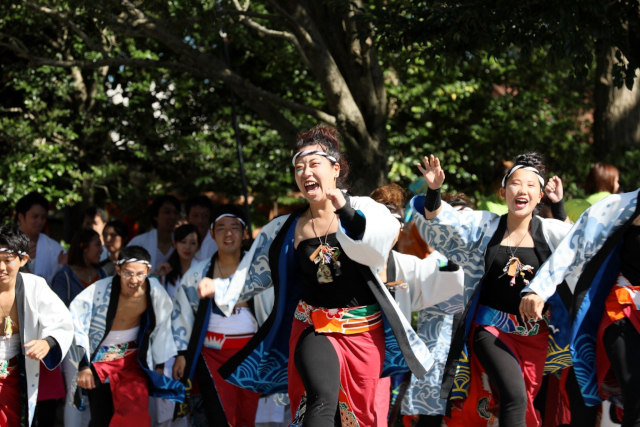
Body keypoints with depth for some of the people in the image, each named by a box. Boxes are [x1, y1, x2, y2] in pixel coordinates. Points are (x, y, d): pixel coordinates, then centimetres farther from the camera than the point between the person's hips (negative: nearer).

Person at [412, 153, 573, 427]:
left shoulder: (549, 232, 2)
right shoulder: (485, 227, 2)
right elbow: (438, 220, -3)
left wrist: (559, 206, -10)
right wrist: (433, 190, -22)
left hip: (534, 332, 2)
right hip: (491, 327, -2)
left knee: (524, 403, 7)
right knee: (515, 396, -24)